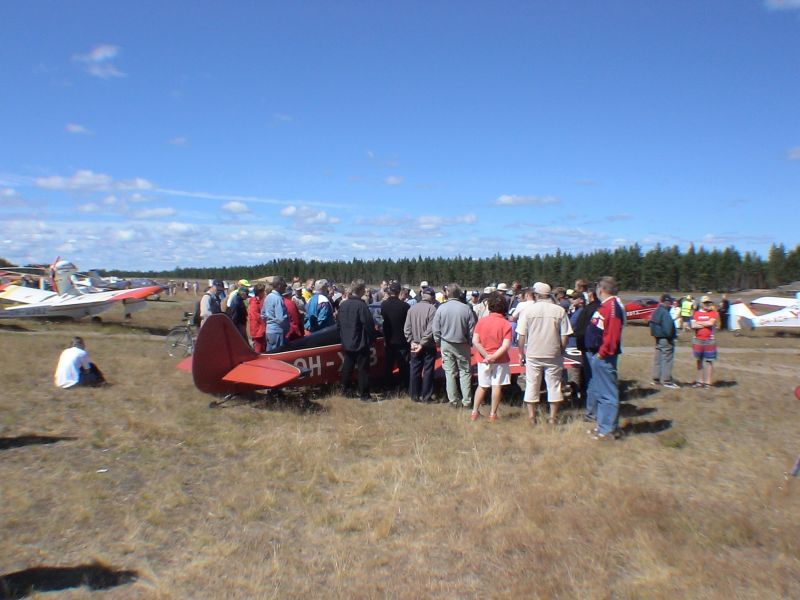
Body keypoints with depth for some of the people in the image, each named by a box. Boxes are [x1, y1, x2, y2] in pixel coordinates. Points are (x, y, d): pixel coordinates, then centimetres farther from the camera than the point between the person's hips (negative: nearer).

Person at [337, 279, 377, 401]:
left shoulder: (343, 304, 3)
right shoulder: (361, 306, -20)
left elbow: (338, 323, 12)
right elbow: (369, 325, -19)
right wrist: (371, 339, -4)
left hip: (346, 343, 7)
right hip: (361, 344, -7)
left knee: (347, 367, 15)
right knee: (363, 369, 1)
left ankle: (346, 390, 25)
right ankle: (364, 395, 6)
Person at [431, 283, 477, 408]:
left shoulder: (441, 308, -9)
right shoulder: (466, 309, -11)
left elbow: (435, 329, -4)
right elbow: (472, 329, -6)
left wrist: (438, 341, 11)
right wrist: (469, 342, 9)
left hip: (446, 344, 1)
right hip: (462, 345, -1)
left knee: (450, 373, 8)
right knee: (465, 372, 10)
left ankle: (454, 400, 13)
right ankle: (466, 401, 10)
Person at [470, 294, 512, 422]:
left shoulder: (481, 321, -2)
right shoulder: (506, 324, -8)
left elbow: (475, 341, -9)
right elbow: (506, 345, -18)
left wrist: (486, 355, -11)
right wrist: (494, 357, -18)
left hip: (483, 359, 3)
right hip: (500, 360, -2)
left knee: (482, 386, 15)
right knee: (497, 386, 6)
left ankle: (474, 412, 17)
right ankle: (493, 414, 10)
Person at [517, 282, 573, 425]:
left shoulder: (528, 310, -6)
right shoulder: (559, 310, -5)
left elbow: (521, 335, -5)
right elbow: (564, 336, -3)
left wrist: (521, 353, 6)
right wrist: (561, 351, 12)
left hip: (533, 354, 0)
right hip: (554, 354, 0)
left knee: (532, 385, 10)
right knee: (554, 385, 11)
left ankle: (531, 416, 15)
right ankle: (552, 417, 15)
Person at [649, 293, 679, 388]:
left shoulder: (657, 311, 12)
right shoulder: (665, 313, -19)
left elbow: (653, 325, 17)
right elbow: (668, 327, -24)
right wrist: (670, 337, -13)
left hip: (658, 339, 10)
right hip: (666, 340, -10)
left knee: (657, 359, 14)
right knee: (667, 360, -2)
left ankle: (656, 379, 21)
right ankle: (666, 381, 2)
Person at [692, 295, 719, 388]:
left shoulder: (714, 313, 1)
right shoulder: (696, 313, 8)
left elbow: (711, 323, -16)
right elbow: (693, 326, -4)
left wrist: (699, 323, -4)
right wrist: (705, 324, -12)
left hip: (709, 341, -3)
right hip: (697, 340, 4)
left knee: (709, 362, -1)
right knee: (699, 361, 11)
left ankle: (708, 382, 4)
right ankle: (700, 381, 20)